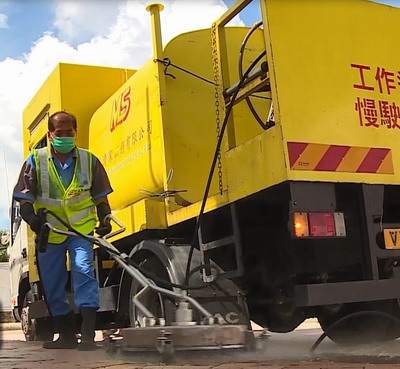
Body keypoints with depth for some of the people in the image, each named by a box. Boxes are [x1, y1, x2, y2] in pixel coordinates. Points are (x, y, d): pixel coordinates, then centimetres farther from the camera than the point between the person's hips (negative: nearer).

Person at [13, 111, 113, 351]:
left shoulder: (89, 160, 2)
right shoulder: (36, 160, -1)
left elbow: (100, 196, 9)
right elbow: (24, 196, 0)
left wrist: (105, 218, -6)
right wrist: (31, 217, -18)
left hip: (81, 229, -1)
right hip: (49, 231, 2)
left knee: (84, 270, -20)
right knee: (52, 285, 7)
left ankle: (88, 334, -17)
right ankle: (67, 335, 21)